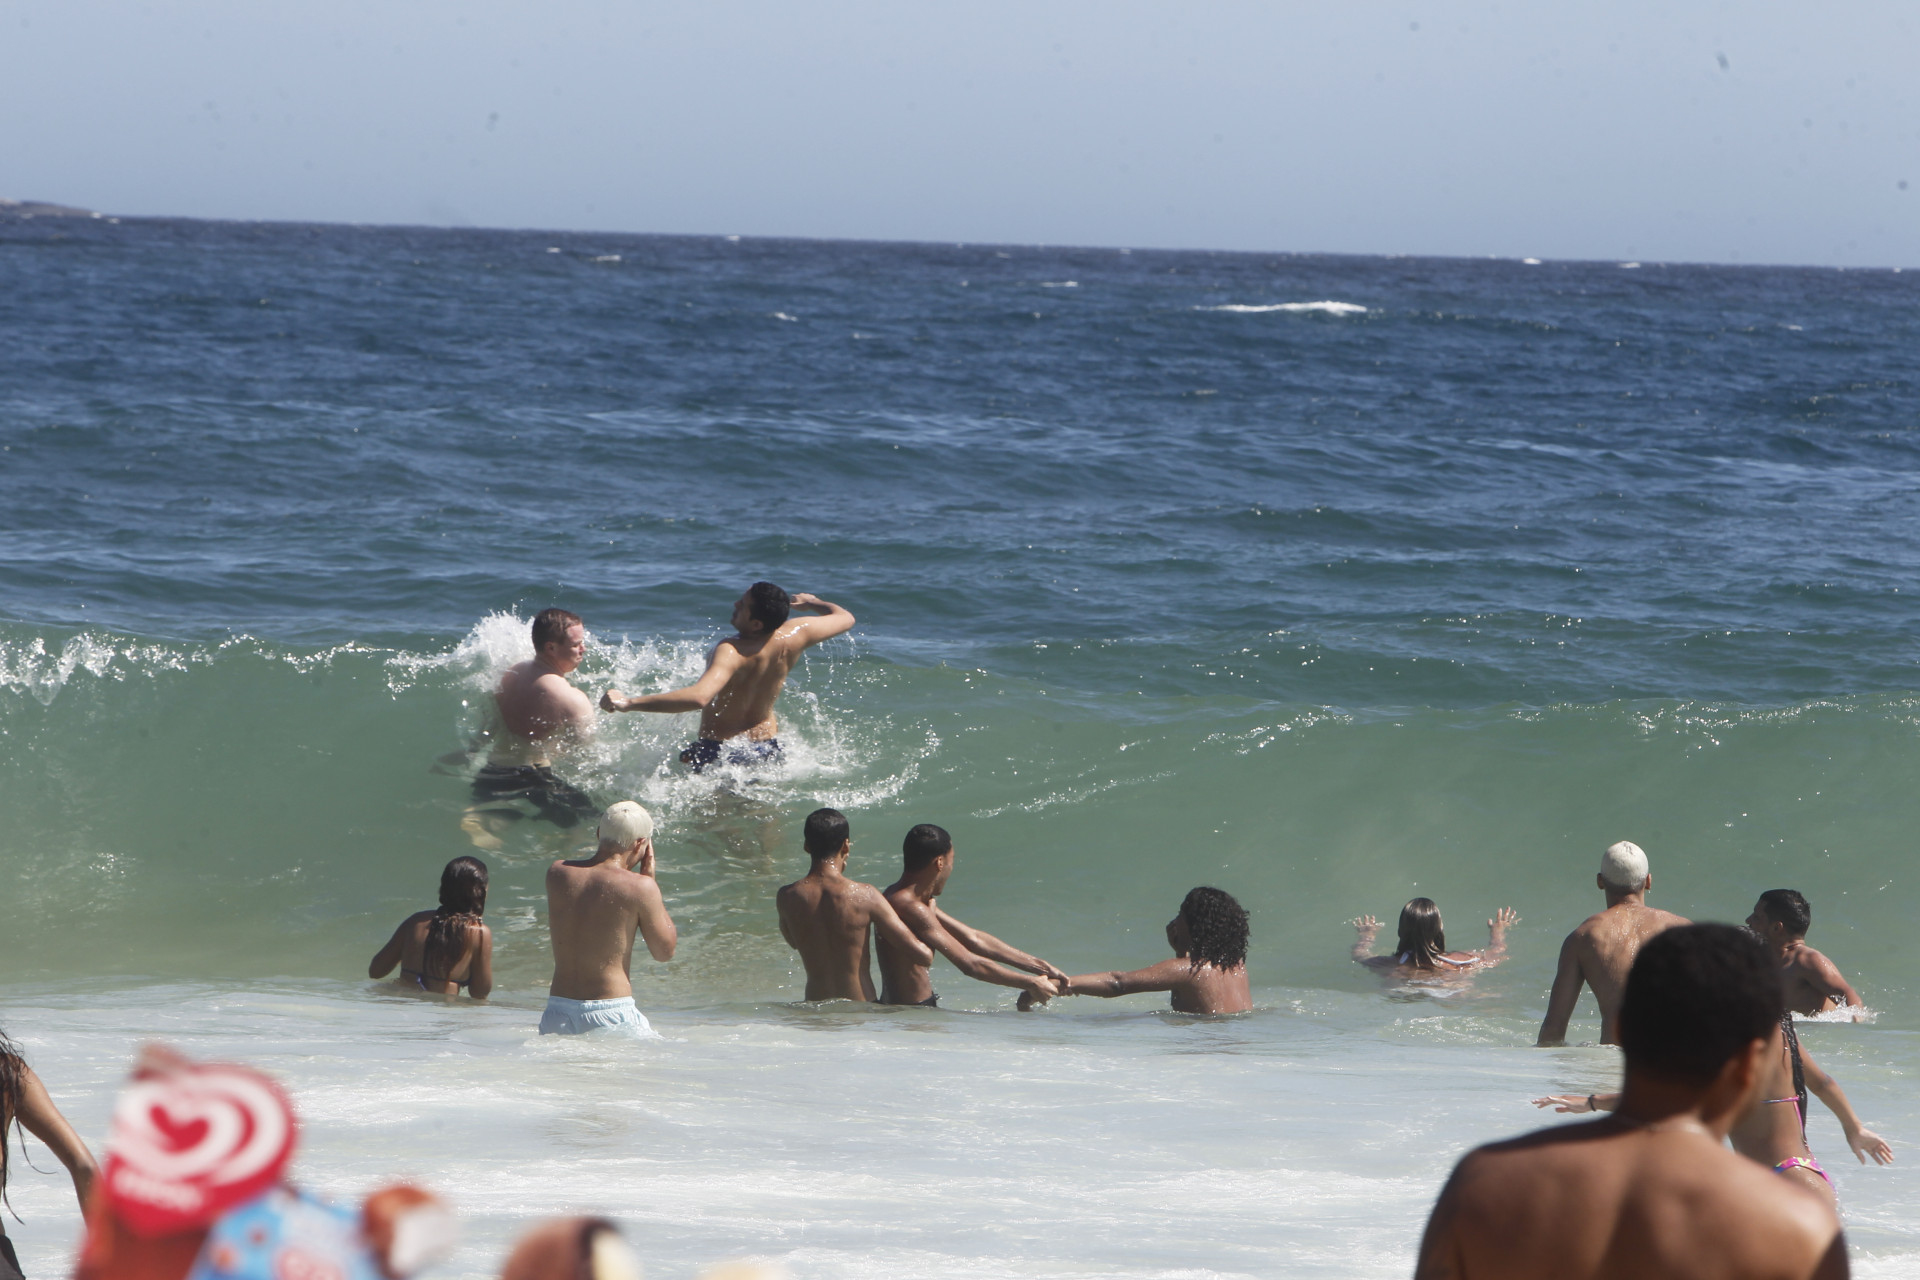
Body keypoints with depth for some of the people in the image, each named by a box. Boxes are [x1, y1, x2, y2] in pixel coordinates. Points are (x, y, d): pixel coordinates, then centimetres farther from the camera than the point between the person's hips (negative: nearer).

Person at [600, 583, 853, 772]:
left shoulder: (731, 653, -34)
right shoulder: (794, 636, -17)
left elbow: (698, 697, -51)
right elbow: (844, 617, 2)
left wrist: (628, 703, -52)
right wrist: (810, 601, 24)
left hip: (717, 753, -6)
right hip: (768, 748, 6)